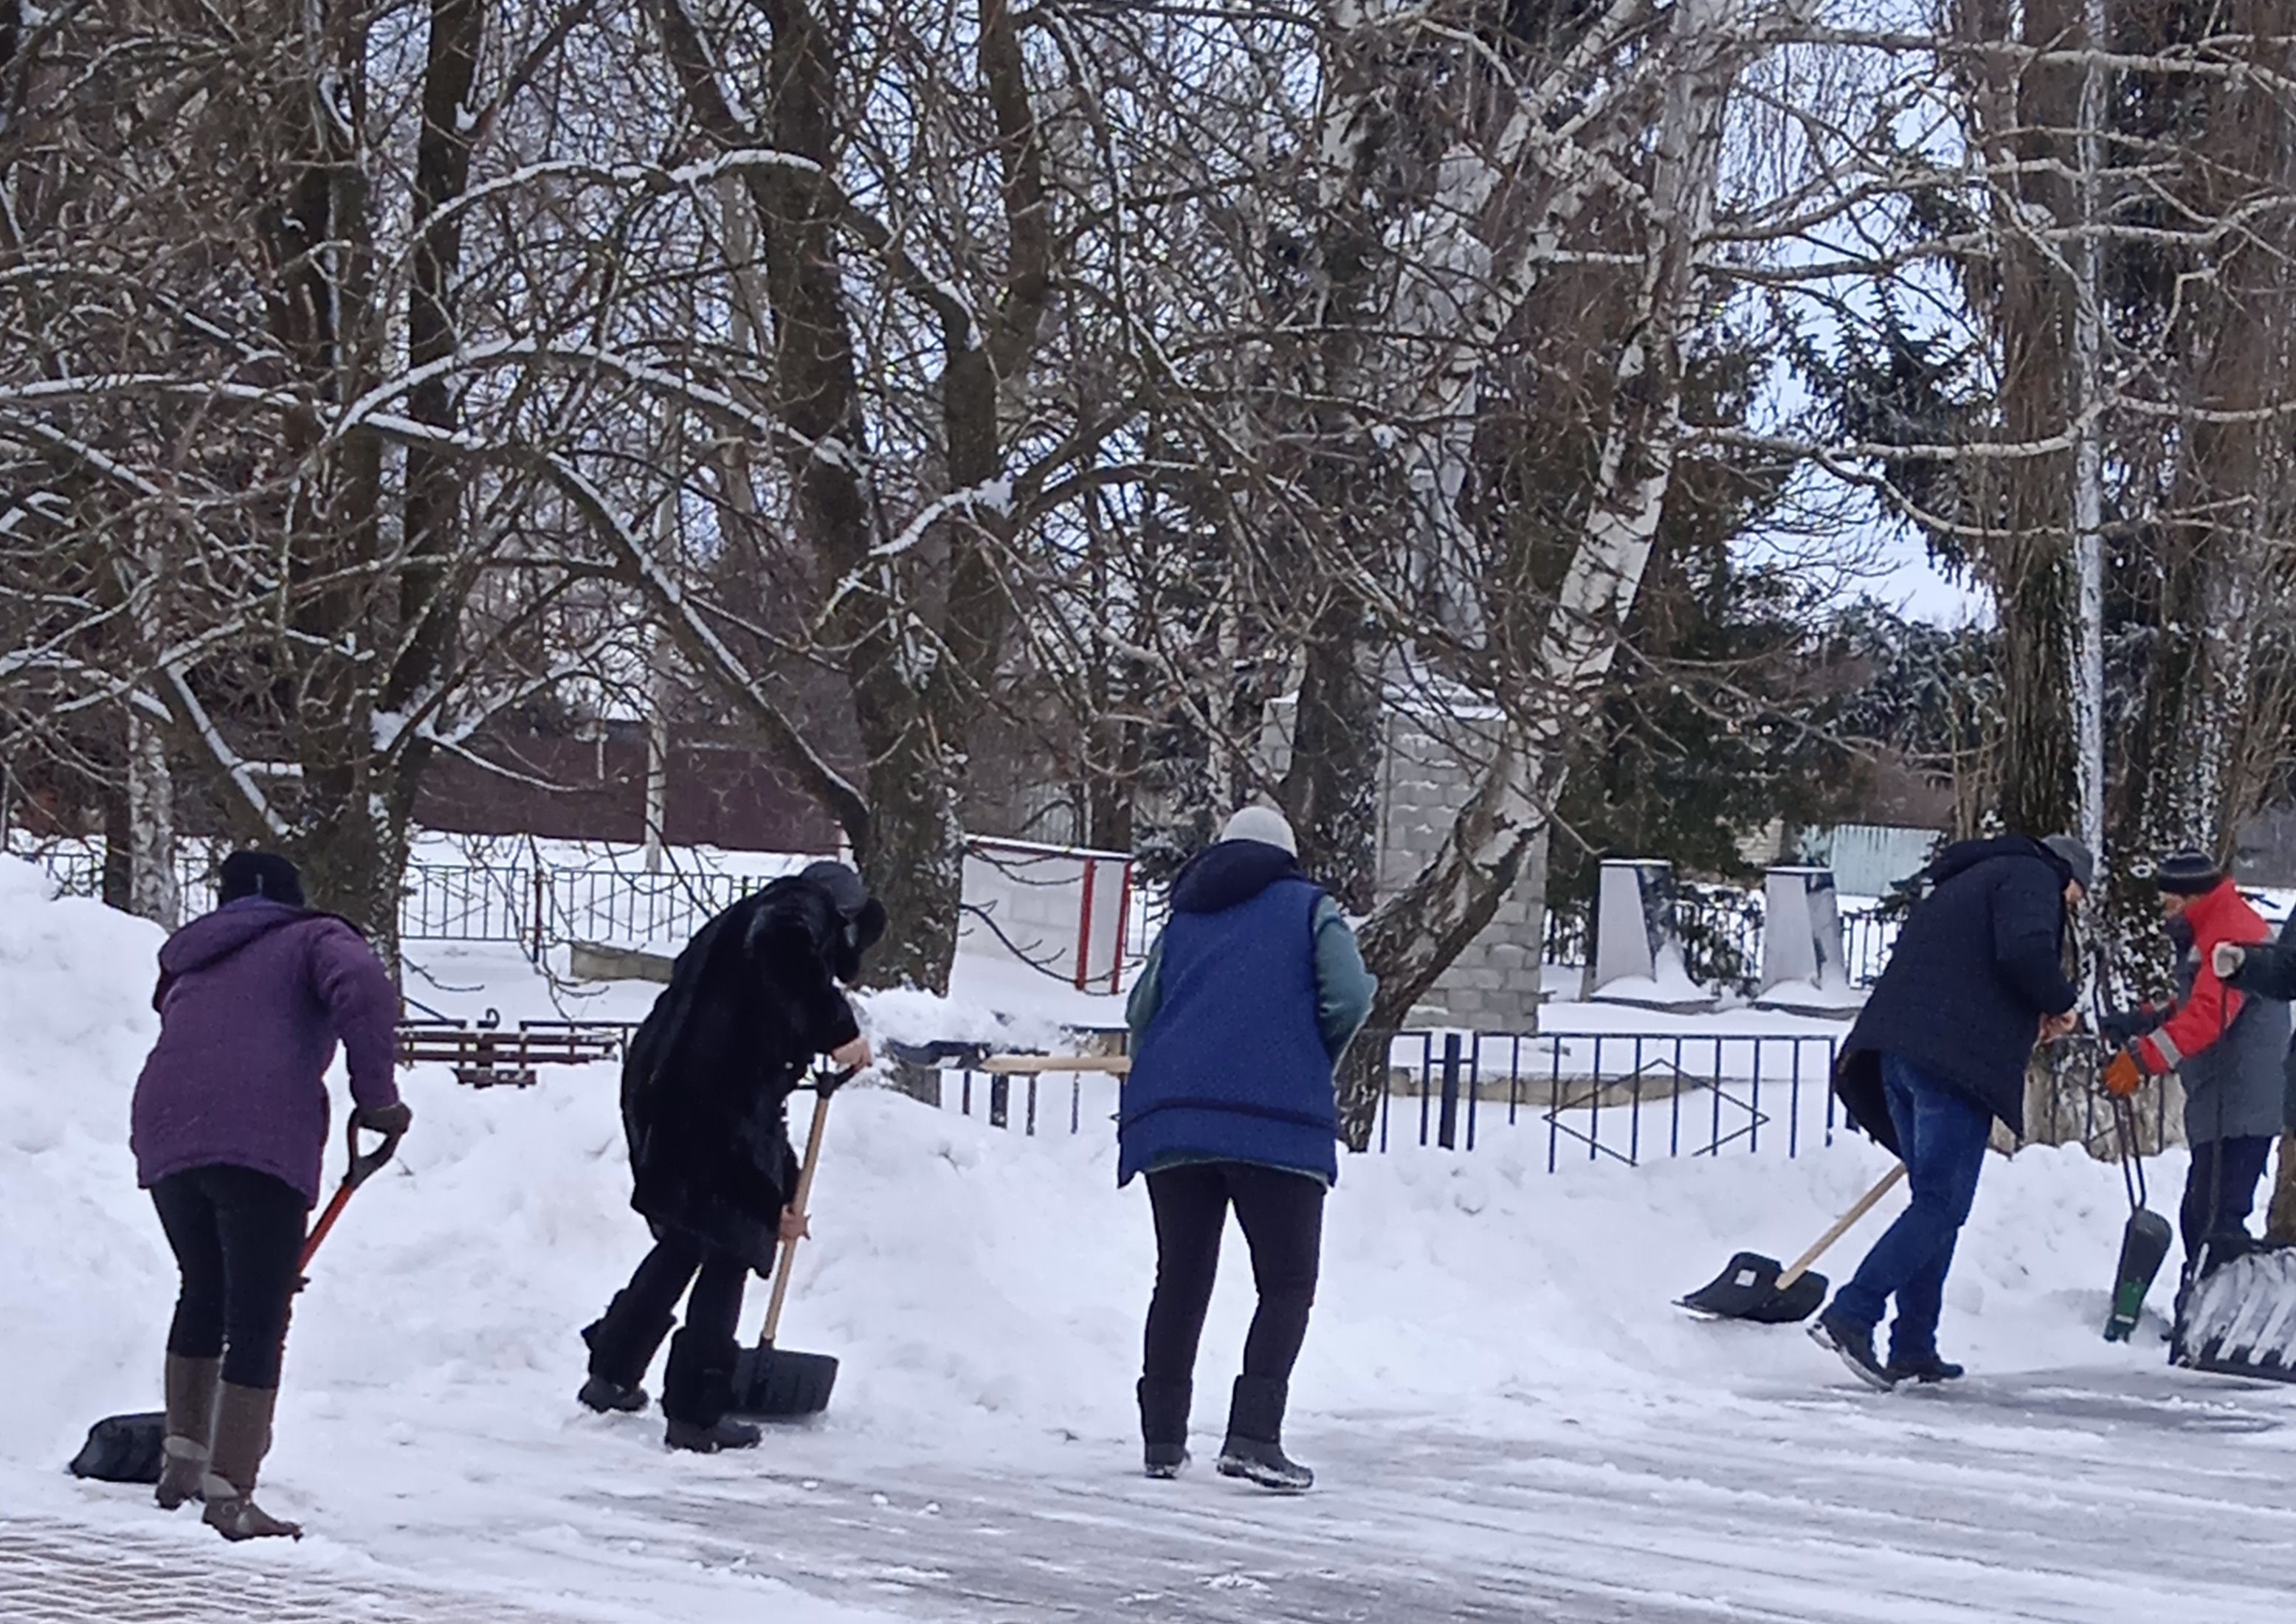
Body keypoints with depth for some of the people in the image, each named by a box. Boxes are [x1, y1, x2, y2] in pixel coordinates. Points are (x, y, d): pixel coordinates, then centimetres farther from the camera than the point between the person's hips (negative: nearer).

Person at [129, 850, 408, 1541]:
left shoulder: (192, 963, 31)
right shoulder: (313, 939, 13)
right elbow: (364, 989, -10)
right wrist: (376, 1095, -3)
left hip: (166, 1139, 6)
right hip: (262, 1141, -6)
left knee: (203, 1294, 26)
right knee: (257, 1323, -1)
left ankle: (183, 1456, 32)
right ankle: (229, 1495, -4)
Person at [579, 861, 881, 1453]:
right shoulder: (804, 914, 7)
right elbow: (787, 949, -24)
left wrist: (776, 1200, 38)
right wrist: (840, 1030, -14)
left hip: (659, 1094, 9)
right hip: (712, 1109, -9)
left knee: (682, 1242, 25)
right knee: (727, 1256, 2)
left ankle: (611, 1372, 35)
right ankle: (695, 1413, 4)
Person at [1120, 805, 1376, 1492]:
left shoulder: (1184, 920, 22)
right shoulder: (1310, 909, 12)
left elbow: (1140, 1012, 13)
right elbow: (1348, 998, -2)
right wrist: (1314, 1067, 14)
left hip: (1170, 1120, 4)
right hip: (1277, 1120, -4)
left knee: (1181, 1279, 12)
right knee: (1287, 1285, 0)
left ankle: (1163, 1437, 12)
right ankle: (1253, 1436, -15)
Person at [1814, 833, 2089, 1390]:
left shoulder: (1968, 882, 33)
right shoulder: (2031, 878, 5)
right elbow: (2026, 952, -15)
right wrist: (2060, 1003, 3)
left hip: (1897, 1050, 9)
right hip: (1954, 1060, -9)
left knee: (1935, 1202, 13)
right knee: (1942, 1204, -11)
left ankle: (1913, 1349, 9)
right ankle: (1850, 1315, -23)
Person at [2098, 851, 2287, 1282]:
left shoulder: (2232, 932, -15)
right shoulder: (2207, 931, 20)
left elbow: (2208, 1014, -26)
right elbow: (2192, 1008, 28)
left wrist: (2143, 1057, -32)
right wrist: (2142, 1022, 12)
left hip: (2238, 1109, -11)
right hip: (2218, 1105, 11)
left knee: (2215, 1220, -15)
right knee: (2200, 1217, 15)